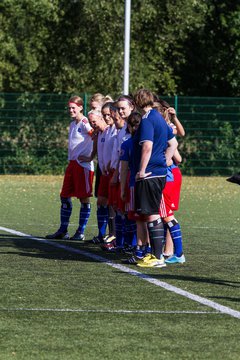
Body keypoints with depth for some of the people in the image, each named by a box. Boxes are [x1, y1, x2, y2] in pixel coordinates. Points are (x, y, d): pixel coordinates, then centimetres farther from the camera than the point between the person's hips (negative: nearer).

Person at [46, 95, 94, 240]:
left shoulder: (85, 123, -9)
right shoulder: (73, 124, 17)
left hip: (84, 164, -9)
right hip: (72, 163, 9)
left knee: (84, 198, -2)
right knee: (65, 196, 10)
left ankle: (81, 232, 3)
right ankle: (63, 231, 17)